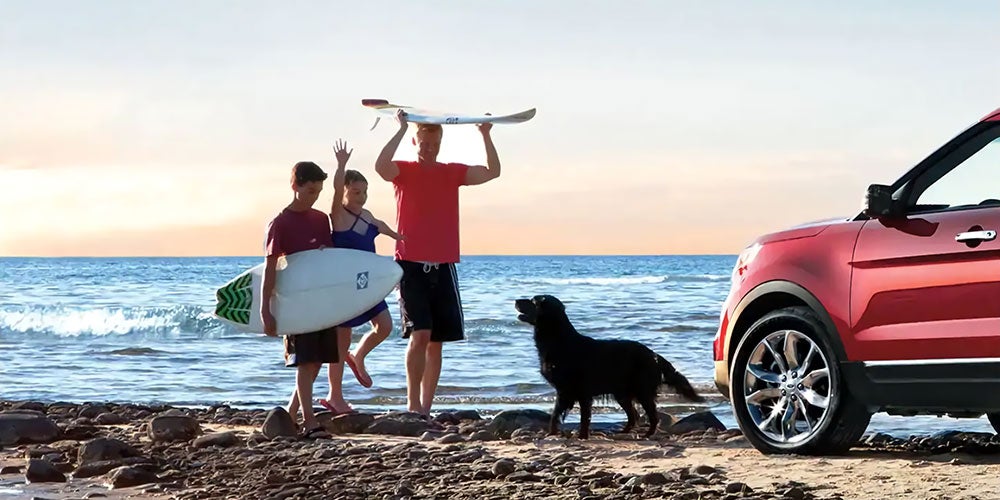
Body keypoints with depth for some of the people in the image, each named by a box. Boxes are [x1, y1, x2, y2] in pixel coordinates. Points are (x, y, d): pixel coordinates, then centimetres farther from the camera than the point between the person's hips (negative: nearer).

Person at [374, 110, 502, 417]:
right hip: (411, 265, -4)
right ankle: (413, 403, -9)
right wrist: (401, 129, -22)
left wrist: (485, 135, -8)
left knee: (436, 340, 6)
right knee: (419, 333, -16)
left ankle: (425, 407, 11)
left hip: (443, 267, 4)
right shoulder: (403, 171, 0)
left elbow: (492, 172, 3)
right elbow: (381, 166, -22)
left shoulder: (452, 173, 12)